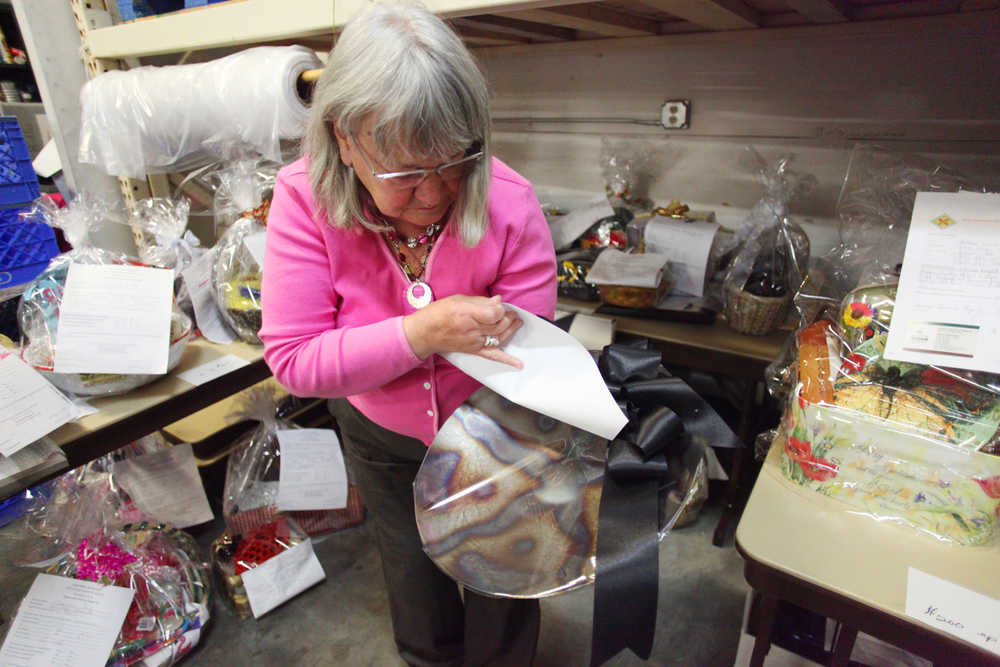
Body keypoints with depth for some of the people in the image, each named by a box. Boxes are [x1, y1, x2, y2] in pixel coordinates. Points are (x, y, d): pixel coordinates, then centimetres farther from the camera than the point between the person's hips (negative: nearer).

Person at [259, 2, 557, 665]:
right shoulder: (306, 197, -24)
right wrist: (423, 333, -38)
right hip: (382, 435, 2)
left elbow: (522, 359, -23)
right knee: (413, 572, 29)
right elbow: (293, 358, -24)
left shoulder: (510, 204, -28)